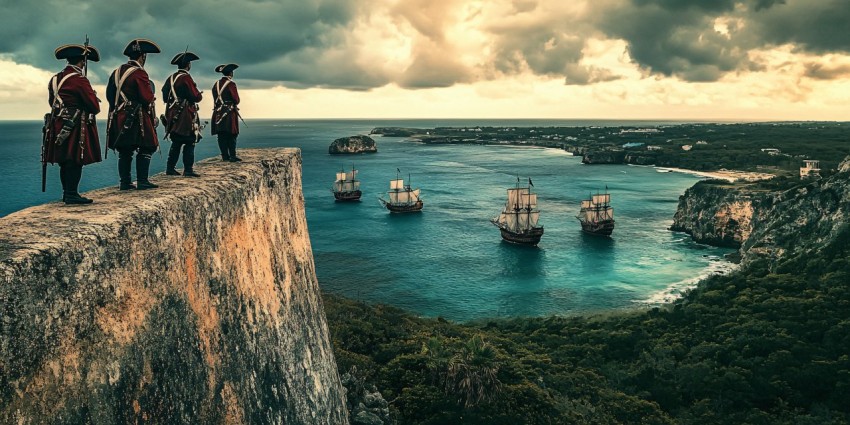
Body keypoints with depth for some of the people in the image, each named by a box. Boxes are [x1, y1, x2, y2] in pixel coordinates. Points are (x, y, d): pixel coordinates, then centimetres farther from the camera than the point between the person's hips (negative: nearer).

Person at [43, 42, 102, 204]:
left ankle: (67, 192, 21)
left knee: (65, 163, 13)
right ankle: (72, 194, -5)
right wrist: (89, 111, 8)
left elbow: (52, 101, 19)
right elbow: (95, 107, -13)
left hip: (58, 127, 8)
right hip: (76, 128, -8)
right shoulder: (80, 80, -13)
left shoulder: (55, 79, 12)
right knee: (75, 162, -5)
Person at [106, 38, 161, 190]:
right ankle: (142, 181, -4)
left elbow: (109, 94, 15)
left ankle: (125, 182, 10)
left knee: (124, 151, 9)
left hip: (118, 118, 8)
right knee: (146, 149, -2)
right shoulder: (139, 73, -11)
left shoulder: (116, 72, 13)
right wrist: (151, 97, 5)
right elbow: (148, 98, -16)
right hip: (136, 119, -8)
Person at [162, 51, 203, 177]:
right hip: (185, 115, -8)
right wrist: (200, 95, 5)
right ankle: (188, 170, -8)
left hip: (173, 115, 8)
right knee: (189, 142, -5)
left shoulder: (170, 78, 13)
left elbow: (165, 95, 17)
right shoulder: (186, 78, -12)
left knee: (176, 142, 13)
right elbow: (196, 97, -16)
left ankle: (170, 168, 14)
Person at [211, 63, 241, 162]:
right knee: (232, 135, -3)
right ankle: (232, 156, -6)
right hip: (229, 112, -6)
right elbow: (236, 99, -10)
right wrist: (234, 104, 10)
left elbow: (215, 98, 13)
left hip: (218, 113, 6)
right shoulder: (231, 84, -9)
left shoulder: (216, 84, 10)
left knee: (222, 136, 6)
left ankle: (225, 156, 7)